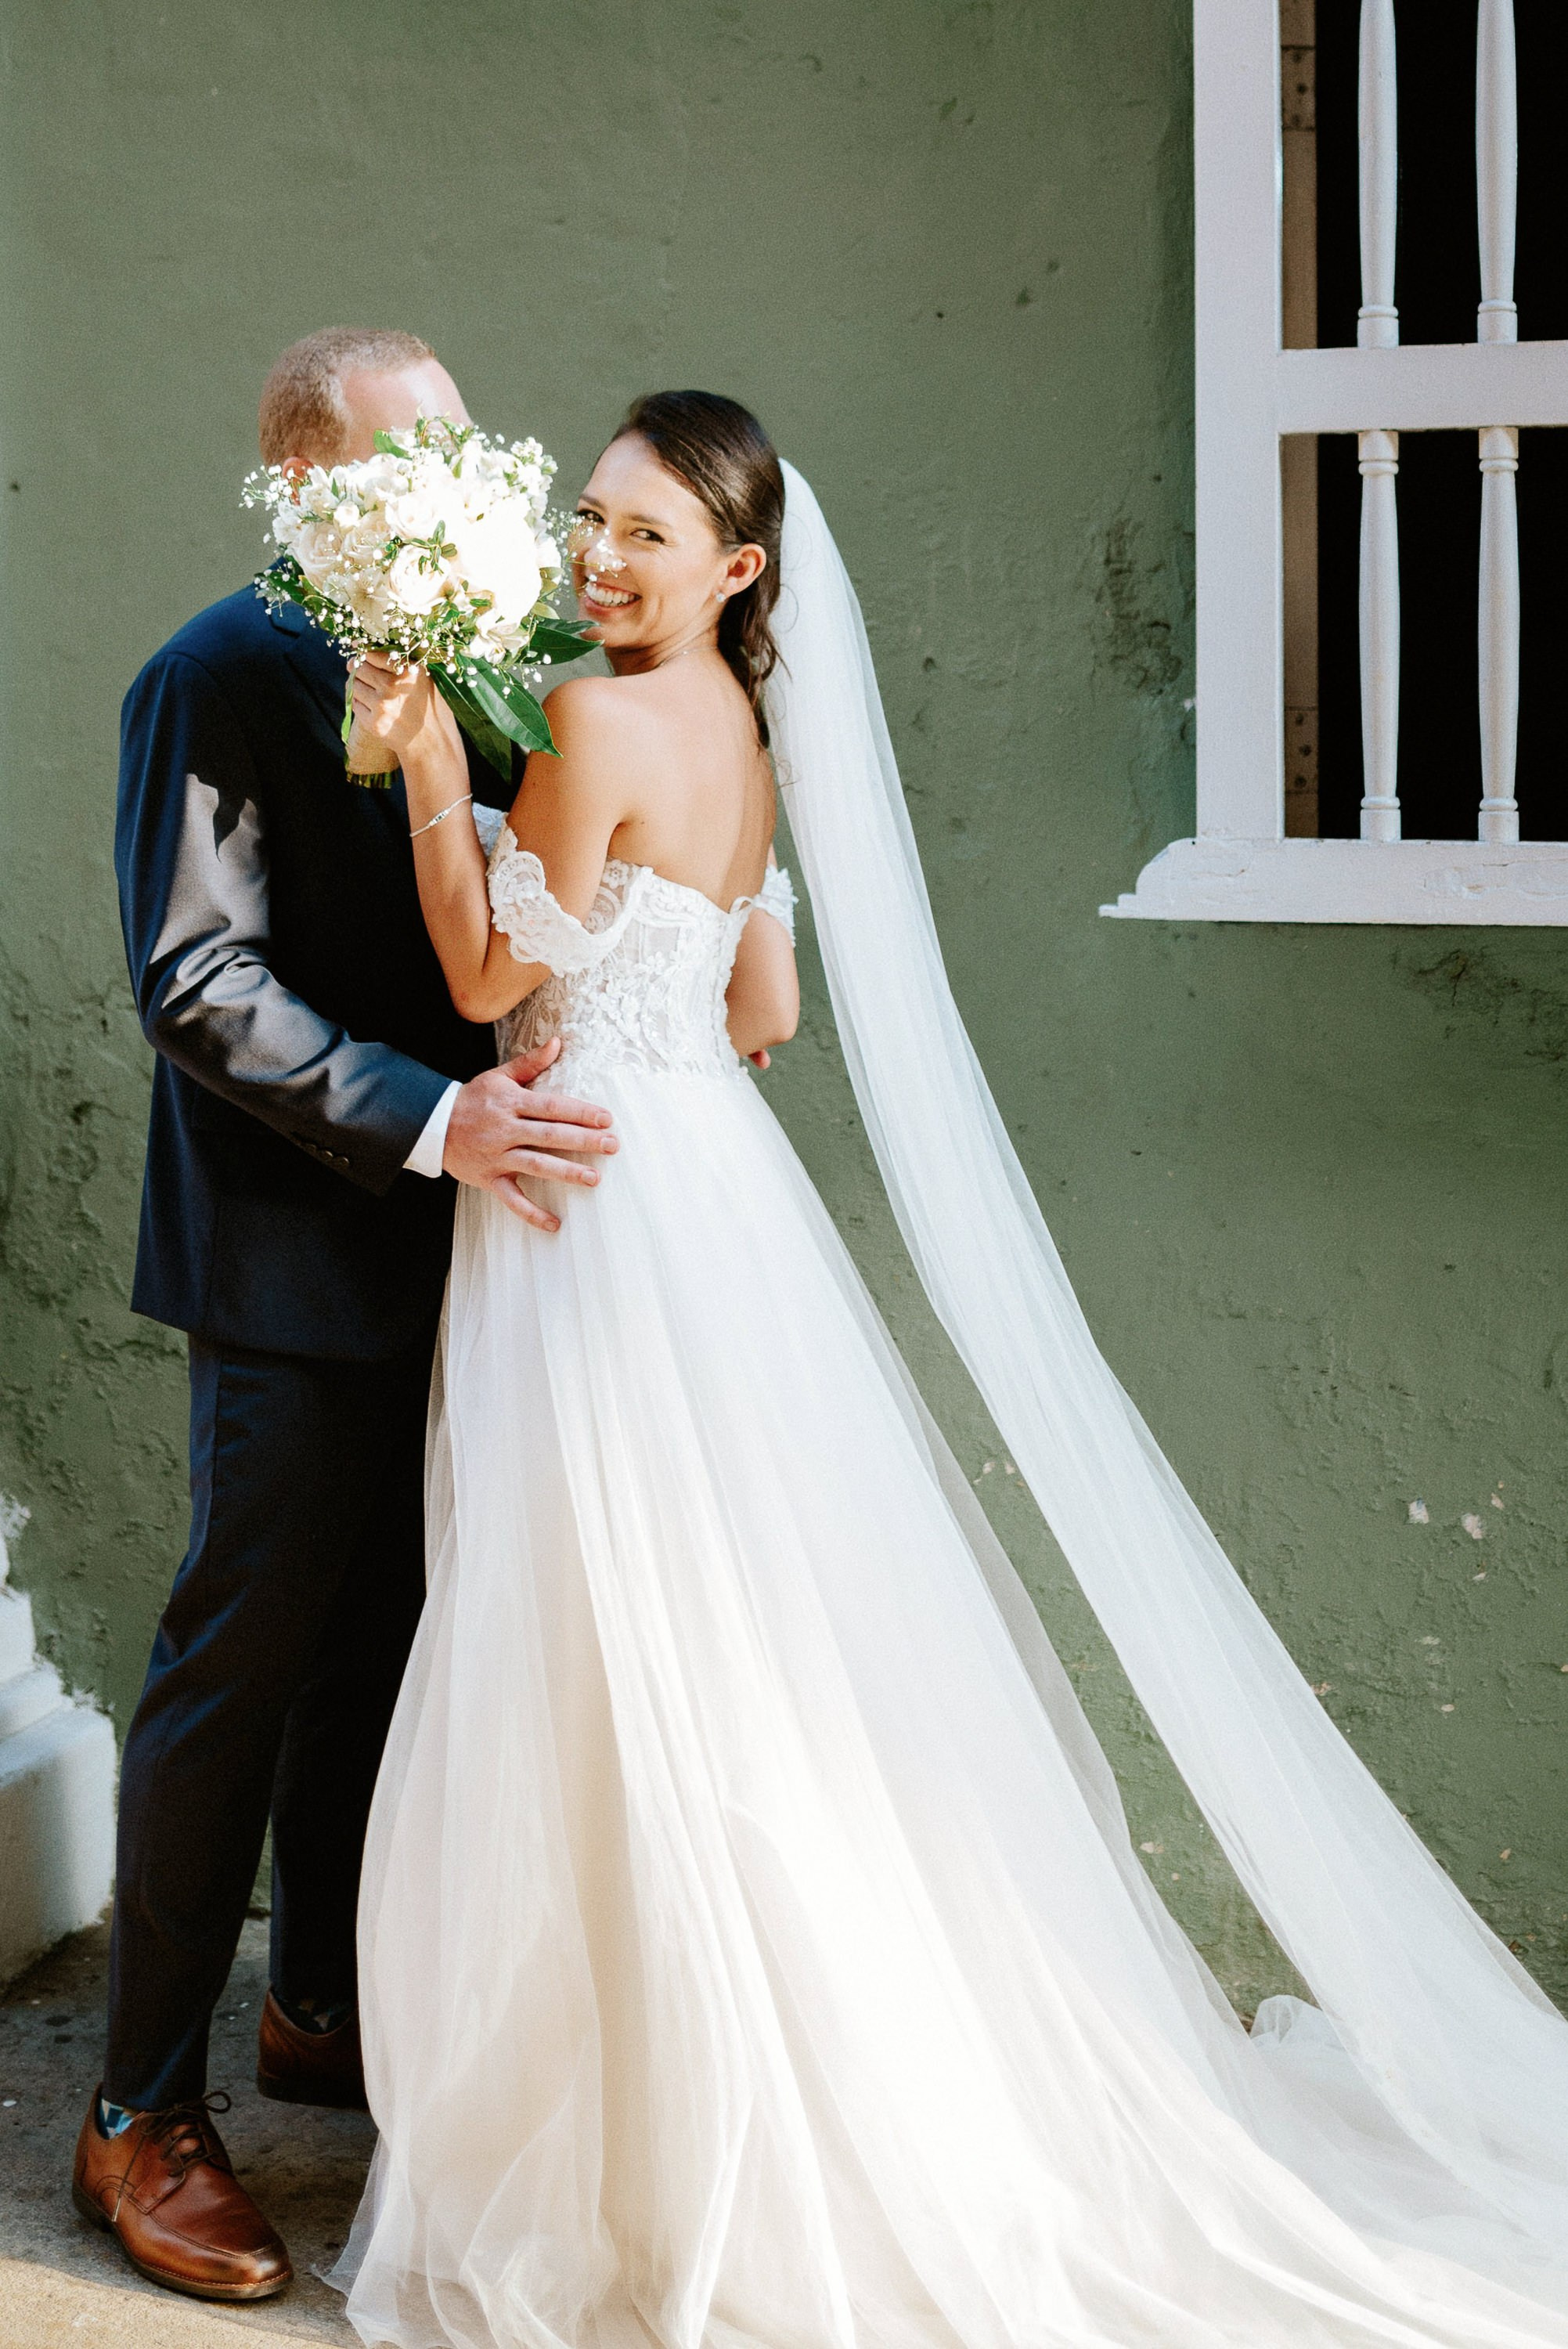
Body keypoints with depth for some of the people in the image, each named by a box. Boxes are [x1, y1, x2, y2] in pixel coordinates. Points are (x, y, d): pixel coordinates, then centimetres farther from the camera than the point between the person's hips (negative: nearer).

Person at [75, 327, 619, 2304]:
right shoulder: (220, 680, -13)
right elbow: (198, 986, -19)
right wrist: (430, 1120, -25)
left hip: (430, 1238, 8)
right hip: (294, 1263, -8)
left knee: (379, 1643, 17)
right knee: (238, 1664, -2)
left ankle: (323, 2007, 33)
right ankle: (142, 2111, 10)